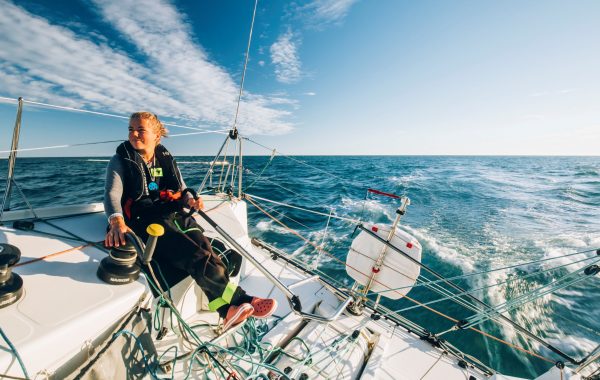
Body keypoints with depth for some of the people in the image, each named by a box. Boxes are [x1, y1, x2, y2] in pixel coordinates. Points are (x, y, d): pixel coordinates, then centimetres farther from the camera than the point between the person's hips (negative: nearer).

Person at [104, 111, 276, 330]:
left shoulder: (166, 159, 17)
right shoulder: (121, 161, 7)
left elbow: (181, 190, 15)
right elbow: (112, 194, -9)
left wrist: (190, 200, -10)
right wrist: (117, 222, -30)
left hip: (174, 214, 4)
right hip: (144, 220, -4)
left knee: (204, 246, -26)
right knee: (197, 255, -28)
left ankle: (227, 311, -31)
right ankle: (240, 300, -27)